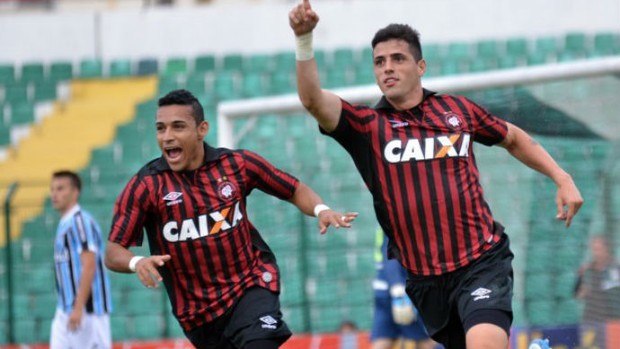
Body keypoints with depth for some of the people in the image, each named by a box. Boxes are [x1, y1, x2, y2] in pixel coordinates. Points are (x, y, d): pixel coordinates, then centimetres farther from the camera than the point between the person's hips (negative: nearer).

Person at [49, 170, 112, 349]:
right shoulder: (64, 224, 16)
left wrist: (78, 308, -24)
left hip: (87, 310, -9)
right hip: (64, 310, 9)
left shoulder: (81, 221, -12)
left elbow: (89, 266, -19)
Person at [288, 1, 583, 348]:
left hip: (482, 263, -2)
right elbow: (313, 99, -15)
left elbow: (514, 139, 24)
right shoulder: (367, 126, 2)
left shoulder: (458, 110, 7)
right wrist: (305, 40, -30)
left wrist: (562, 179, 14)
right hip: (423, 279, 2)